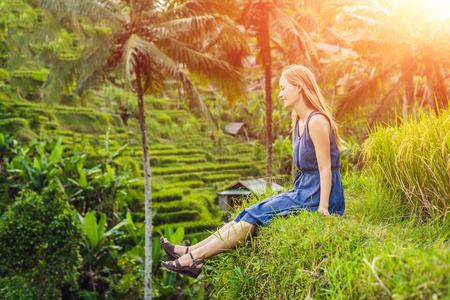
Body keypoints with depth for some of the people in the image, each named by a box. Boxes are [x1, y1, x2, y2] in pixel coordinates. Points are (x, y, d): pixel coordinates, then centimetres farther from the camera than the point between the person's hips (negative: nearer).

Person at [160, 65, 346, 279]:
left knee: (257, 215, -14)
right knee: (250, 214, -1)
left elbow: (325, 168, -19)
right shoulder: (299, 122, 14)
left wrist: (322, 210, -21)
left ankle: (196, 257, -13)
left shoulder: (317, 121, -16)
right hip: (303, 191, 8)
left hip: (317, 196, -8)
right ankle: (191, 251, -3)